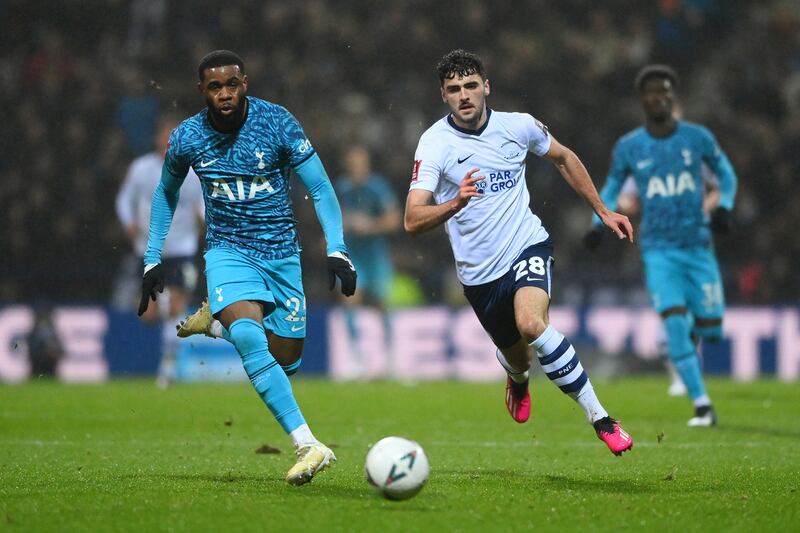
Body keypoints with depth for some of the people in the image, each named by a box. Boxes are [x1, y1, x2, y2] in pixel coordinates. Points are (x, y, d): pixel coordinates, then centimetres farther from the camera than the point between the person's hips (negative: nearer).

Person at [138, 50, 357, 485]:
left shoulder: (277, 123, -11)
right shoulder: (187, 139, -6)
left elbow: (320, 189, -7)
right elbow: (166, 193, 14)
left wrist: (336, 250, -20)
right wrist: (153, 261, 12)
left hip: (281, 253, 1)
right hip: (228, 250, -1)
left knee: (286, 355, 5)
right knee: (248, 338, -28)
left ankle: (218, 316, 38)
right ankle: (307, 445, -35)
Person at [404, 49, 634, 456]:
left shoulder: (518, 126, -5)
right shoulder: (435, 143, -14)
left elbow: (563, 158, 16)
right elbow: (413, 220, -23)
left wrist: (603, 211, 17)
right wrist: (455, 203, -42)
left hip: (528, 245, -1)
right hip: (479, 272, 1)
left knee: (531, 323, -30)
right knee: (516, 357, 14)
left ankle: (599, 418, -22)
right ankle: (518, 379, 56)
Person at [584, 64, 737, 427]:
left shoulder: (697, 138, 0)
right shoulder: (628, 148, 0)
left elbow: (726, 174, 15)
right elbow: (611, 190, 14)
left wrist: (723, 207, -3)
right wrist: (599, 224, -3)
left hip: (698, 246, 1)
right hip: (659, 250, -1)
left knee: (711, 330, 0)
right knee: (674, 323, -17)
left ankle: (695, 326, 39)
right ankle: (702, 404, -8)